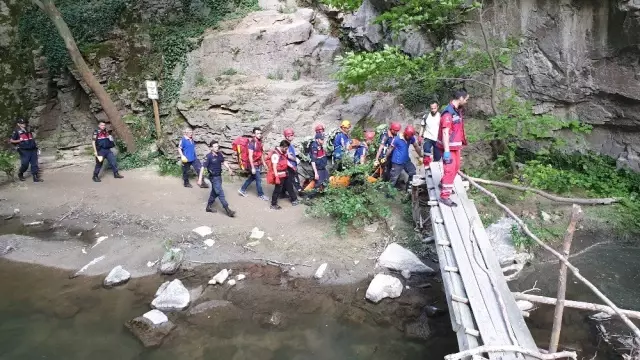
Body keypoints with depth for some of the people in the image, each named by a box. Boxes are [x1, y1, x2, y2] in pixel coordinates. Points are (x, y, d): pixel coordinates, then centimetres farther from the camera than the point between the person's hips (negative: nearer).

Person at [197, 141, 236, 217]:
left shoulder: (219, 154, -1)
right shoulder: (208, 156, -20)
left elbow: (224, 162, 17)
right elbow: (203, 167, -18)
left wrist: (229, 169, 7)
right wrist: (200, 179, -19)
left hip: (219, 176, 7)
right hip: (214, 177, -7)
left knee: (214, 192, 19)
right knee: (220, 193, -7)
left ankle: (209, 207, 35)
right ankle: (227, 210, -4)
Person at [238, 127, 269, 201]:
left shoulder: (259, 142, 4)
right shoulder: (252, 143, -20)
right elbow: (250, 156, -21)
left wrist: (263, 163, 17)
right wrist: (253, 167, -22)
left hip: (259, 164, 8)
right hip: (254, 164, -8)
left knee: (252, 178, 18)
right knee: (258, 180, 2)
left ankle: (242, 190, 31)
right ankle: (261, 195, 17)